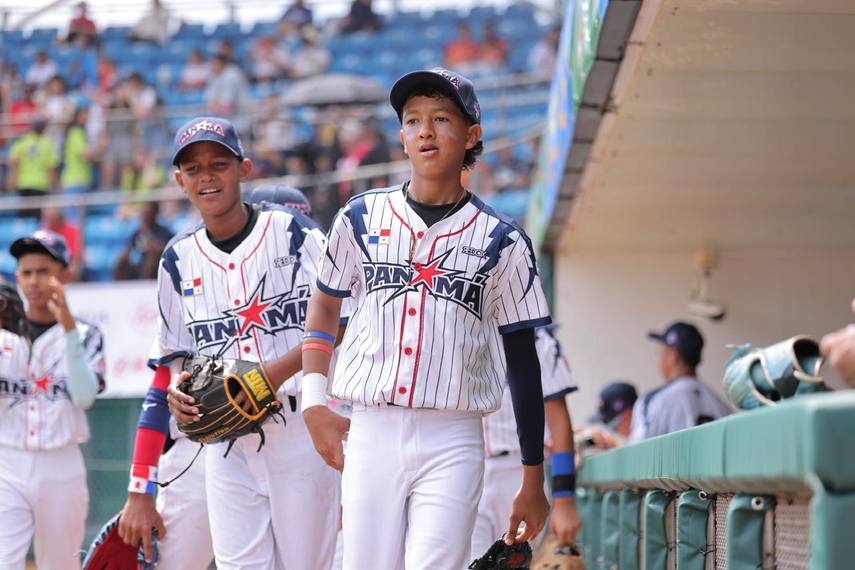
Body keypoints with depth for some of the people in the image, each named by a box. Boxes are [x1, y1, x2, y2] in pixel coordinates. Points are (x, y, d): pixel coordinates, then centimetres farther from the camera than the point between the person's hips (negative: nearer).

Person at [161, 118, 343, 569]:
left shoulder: (293, 233, -1)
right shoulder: (178, 260, 11)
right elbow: (176, 349, 19)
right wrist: (177, 390, -3)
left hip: (300, 425, -3)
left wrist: (276, 371, -18)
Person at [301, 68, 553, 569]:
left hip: (452, 443, -2)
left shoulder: (502, 241, 4)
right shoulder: (362, 218, 8)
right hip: (371, 434, 2)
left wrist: (534, 481, 5)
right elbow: (325, 304, 21)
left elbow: (523, 362, 7)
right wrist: (314, 404, 8)